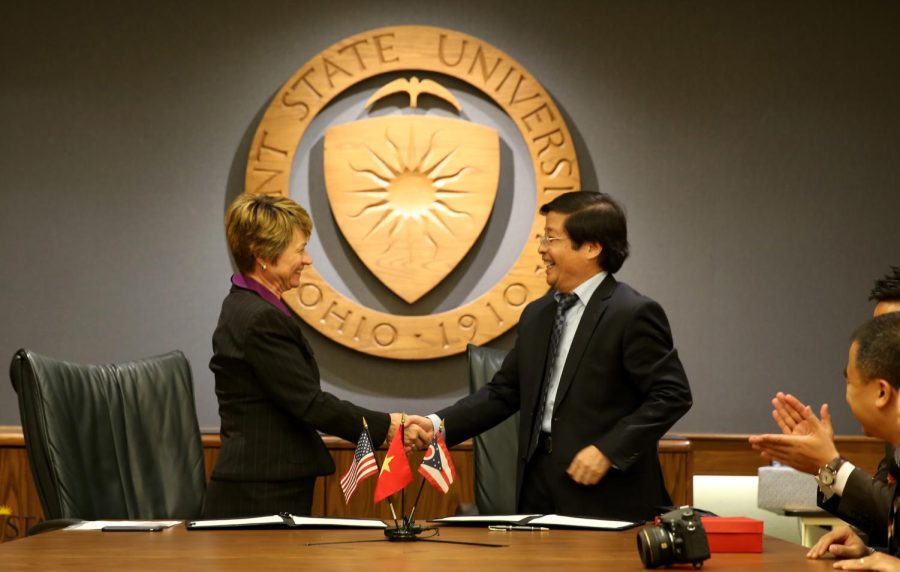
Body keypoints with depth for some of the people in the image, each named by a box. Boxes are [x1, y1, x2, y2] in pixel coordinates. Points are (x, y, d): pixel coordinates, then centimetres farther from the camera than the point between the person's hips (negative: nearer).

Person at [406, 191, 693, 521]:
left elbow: (672, 395, -13)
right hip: (538, 488, 6)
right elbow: (503, 392, 16)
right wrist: (438, 425, 3)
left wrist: (608, 450, -19)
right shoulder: (536, 315, 15)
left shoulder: (634, 314, -9)